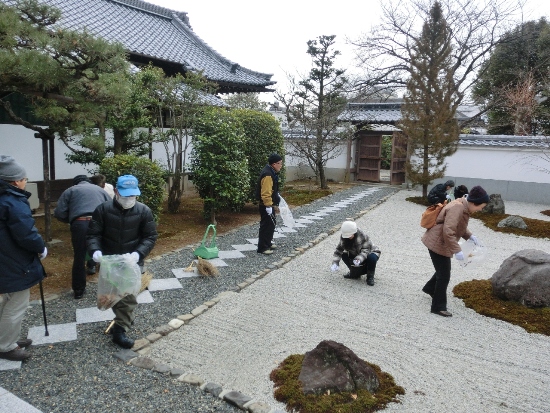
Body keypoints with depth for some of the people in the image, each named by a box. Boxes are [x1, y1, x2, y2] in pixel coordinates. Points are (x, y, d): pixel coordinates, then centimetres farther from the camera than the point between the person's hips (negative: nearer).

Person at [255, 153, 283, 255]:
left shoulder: (271, 172, 10)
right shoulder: (267, 175, -24)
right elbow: (265, 193, -27)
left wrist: (276, 195, 28)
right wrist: (268, 206, -26)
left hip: (270, 204, 11)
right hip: (267, 205, -11)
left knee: (271, 224, 20)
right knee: (266, 225, -4)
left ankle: (268, 243, 33)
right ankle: (262, 247, 4)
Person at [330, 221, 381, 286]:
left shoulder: (362, 236, -28)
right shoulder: (343, 238, -15)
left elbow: (365, 250, -30)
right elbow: (339, 250, -15)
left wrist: (359, 259, -48)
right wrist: (335, 263, -29)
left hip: (370, 253, -4)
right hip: (356, 255, 4)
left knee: (372, 258, -38)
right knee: (344, 255, -21)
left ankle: (370, 277, -13)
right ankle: (355, 273, 1)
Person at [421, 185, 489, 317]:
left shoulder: (464, 206, 5)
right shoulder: (457, 208, -27)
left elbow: (460, 226, 21)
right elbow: (448, 232, -34)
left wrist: (470, 236, 7)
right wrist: (457, 250, -32)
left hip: (440, 242, 10)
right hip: (437, 243, -10)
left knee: (443, 269, 26)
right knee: (444, 275, -3)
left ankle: (430, 288, 48)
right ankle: (438, 307, 7)